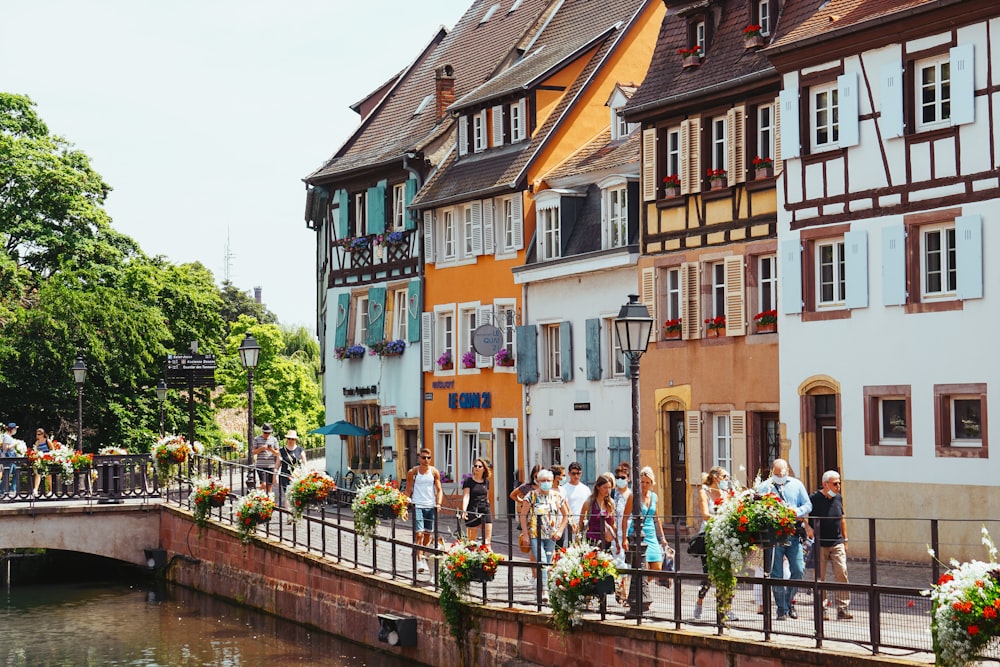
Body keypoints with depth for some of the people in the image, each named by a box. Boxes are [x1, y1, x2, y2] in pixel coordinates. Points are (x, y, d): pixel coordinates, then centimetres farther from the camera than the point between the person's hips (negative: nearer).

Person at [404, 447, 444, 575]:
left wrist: (439, 503, -5)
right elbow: (408, 490, 6)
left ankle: (423, 556, 27)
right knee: (419, 534, -12)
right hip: (417, 506, -3)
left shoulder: (434, 472, 7)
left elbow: (439, 490, 9)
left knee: (428, 534, 9)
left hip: (431, 506, 3)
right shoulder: (413, 472, 1)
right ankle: (419, 561, -14)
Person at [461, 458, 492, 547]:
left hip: (485, 511, 4)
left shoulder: (486, 481, 12)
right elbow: (466, 496, -11)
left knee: (487, 542, -5)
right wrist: (464, 511, -23)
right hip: (472, 512, -4)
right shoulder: (468, 481, -1)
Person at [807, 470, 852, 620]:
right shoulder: (814, 499, -7)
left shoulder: (838, 498, 10)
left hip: (837, 544, 4)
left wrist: (845, 540, 19)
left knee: (842, 573, -8)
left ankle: (842, 609, -6)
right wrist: (809, 530, -19)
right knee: (820, 578, 2)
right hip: (819, 544, -4)